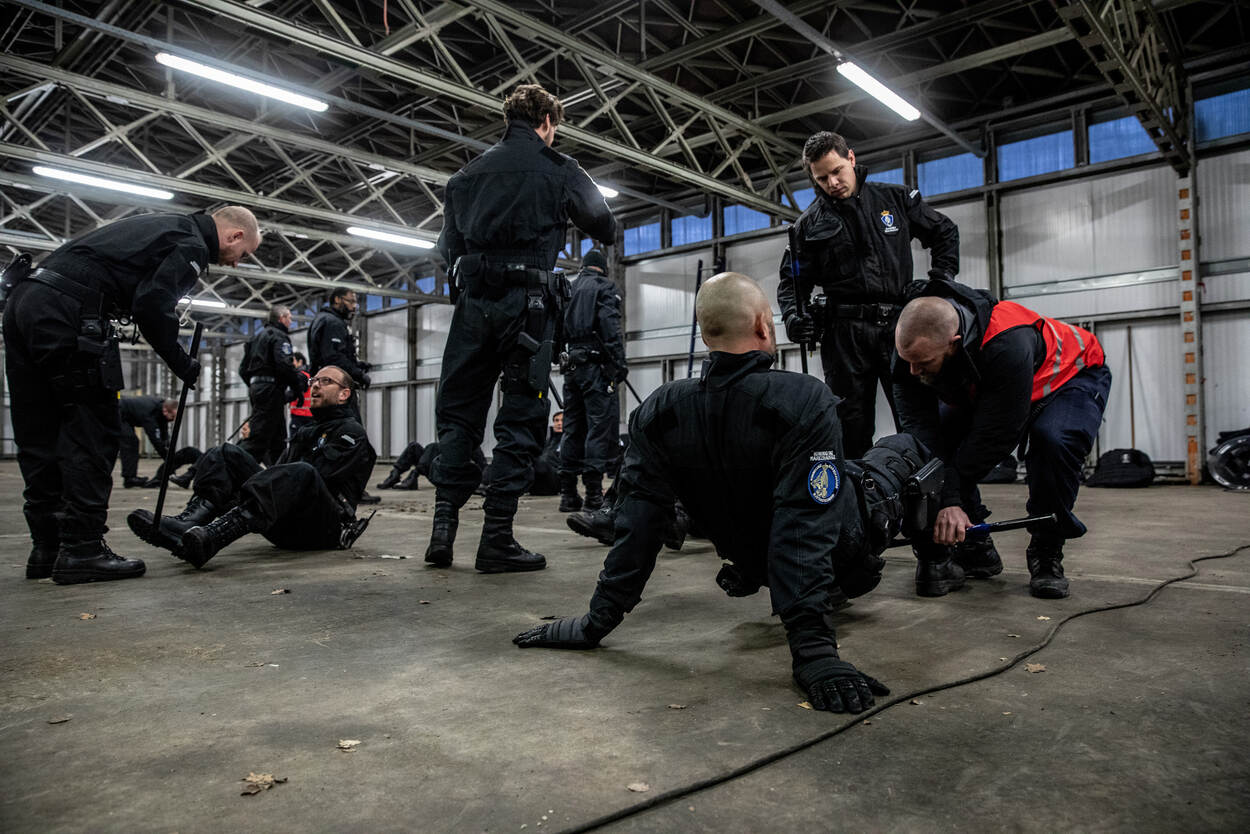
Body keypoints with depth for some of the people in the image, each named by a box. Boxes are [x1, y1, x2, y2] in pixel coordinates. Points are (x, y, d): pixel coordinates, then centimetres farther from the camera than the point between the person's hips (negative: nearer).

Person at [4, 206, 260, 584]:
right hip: (68, 312, -10)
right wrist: (182, 364, -3)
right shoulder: (192, 246, -2)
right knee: (92, 433, -5)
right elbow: (151, 305, -14)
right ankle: (81, 549, -5)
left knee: (39, 438, 10)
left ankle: (47, 548, 15)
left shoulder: (165, 226, 26)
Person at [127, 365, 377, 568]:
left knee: (301, 472, -38)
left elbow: (318, 473, -11)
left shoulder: (352, 432, 6)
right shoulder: (306, 433, 30)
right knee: (226, 454, -2)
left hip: (325, 525, -7)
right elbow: (274, 479, 18)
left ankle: (210, 537, -55)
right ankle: (189, 521, -31)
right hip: (286, 526, 7)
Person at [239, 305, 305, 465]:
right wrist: (299, 388, -11)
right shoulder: (279, 336, -5)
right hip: (272, 389, -10)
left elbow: (243, 369, 23)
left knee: (278, 439, 12)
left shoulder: (257, 337, 24)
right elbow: (285, 365, -19)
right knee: (258, 440, -14)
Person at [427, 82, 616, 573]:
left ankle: (444, 526, 4)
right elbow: (606, 228, 13)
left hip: (473, 302, 4)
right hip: (527, 302, -4)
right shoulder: (557, 170, 5)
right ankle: (496, 540, -3)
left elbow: (448, 246, 16)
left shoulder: (468, 173, 17)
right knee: (520, 419, -1)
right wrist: (566, 218, 32)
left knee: (458, 413, 10)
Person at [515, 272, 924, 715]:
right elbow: (807, 531, -38)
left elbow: (636, 525, -20)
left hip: (752, 561, 4)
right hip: (846, 555, -3)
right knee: (904, 444, 22)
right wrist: (813, 647, -37)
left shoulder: (659, 414, -19)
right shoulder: (805, 401, -32)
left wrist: (597, 622, -14)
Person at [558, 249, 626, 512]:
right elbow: (611, 328, -12)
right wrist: (619, 365, -13)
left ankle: (568, 494, 10)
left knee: (574, 428, 9)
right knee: (601, 426, -7)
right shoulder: (604, 286, 1)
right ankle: (593, 493, -12)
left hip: (572, 365, 6)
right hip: (596, 365, -6)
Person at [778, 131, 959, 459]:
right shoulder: (810, 223, 8)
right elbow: (792, 281, 9)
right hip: (844, 332, 0)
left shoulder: (895, 199, 10)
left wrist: (942, 279, 8)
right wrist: (793, 315, -11)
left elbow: (944, 232, 21)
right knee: (852, 425, 2)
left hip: (898, 324, 1)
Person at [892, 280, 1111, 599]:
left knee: (1053, 439, -35)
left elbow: (994, 436, -39)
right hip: (984, 391, 5)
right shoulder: (913, 348, -27)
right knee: (936, 441, -16)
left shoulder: (1007, 344, -44)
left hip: (1073, 374, -5)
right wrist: (947, 501, -38)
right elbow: (920, 426, -29)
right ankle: (974, 547, -1)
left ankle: (1046, 553, -13)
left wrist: (950, 498, -34)